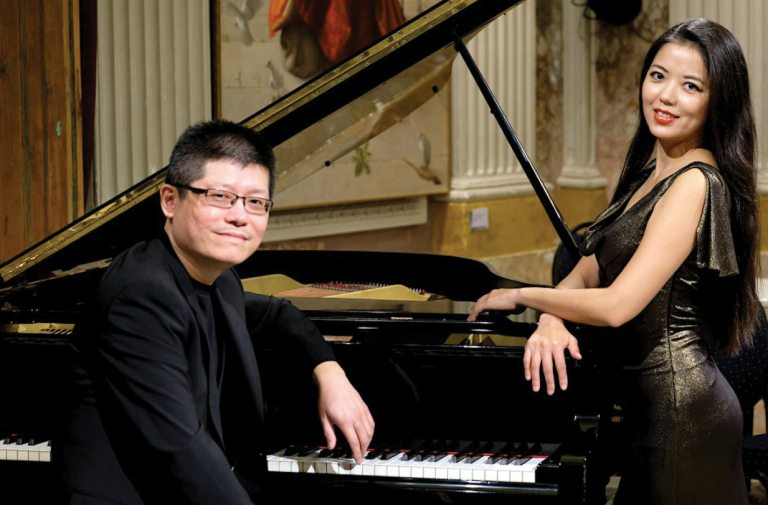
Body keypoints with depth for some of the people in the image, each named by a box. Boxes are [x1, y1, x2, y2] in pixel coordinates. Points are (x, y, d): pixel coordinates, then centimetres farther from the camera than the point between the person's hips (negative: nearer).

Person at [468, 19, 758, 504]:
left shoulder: (695, 183, -19)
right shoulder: (650, 172, 11)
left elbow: (616, 306, -23)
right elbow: (590, 269, 11)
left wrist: (521, 296, -8)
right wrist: (551, 320, -11)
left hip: (680, 406, -9)